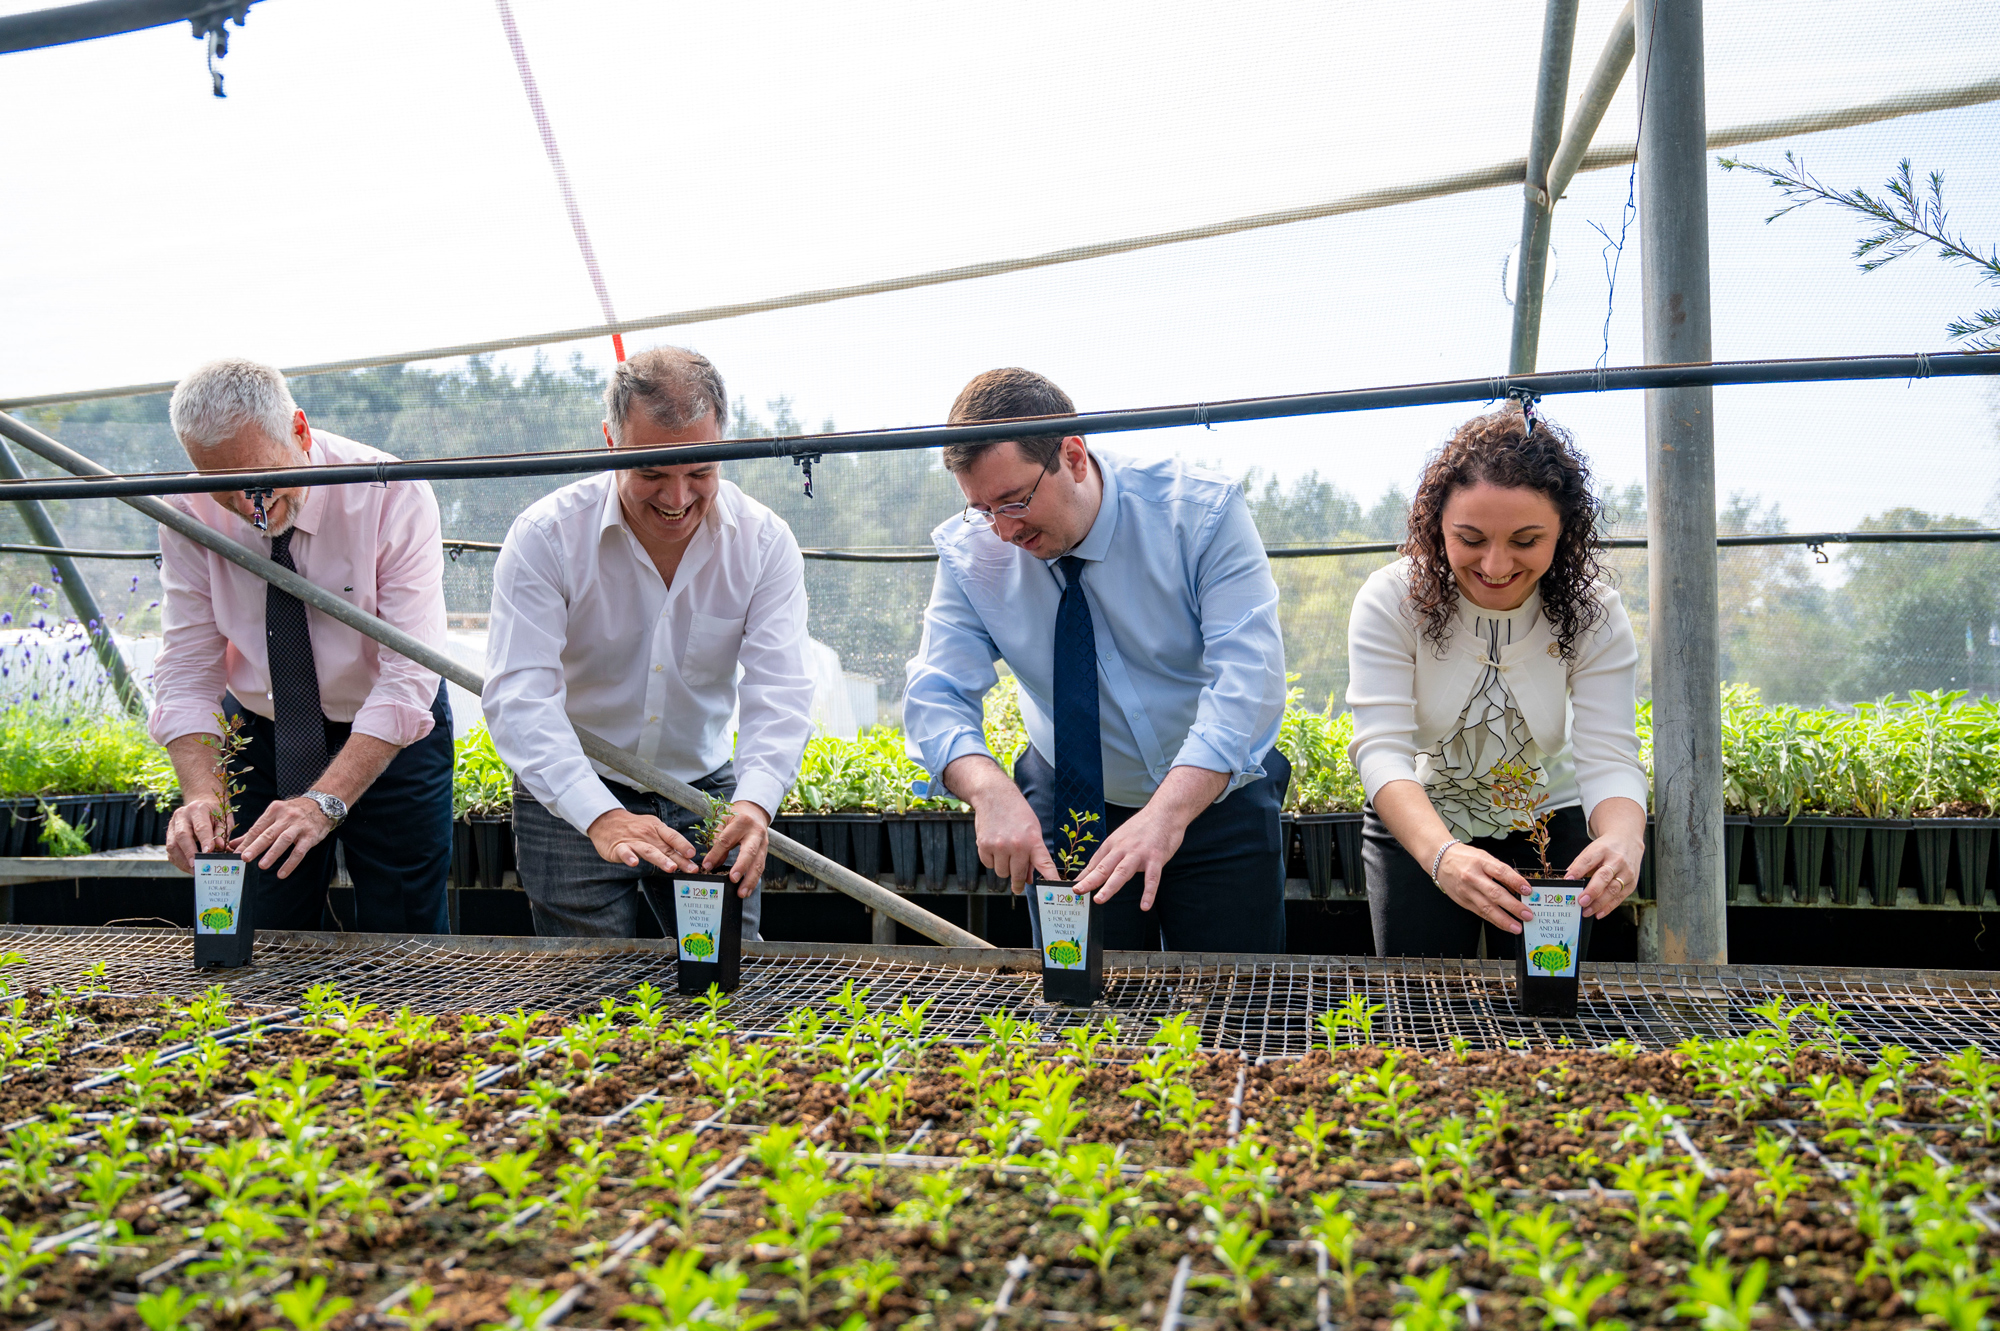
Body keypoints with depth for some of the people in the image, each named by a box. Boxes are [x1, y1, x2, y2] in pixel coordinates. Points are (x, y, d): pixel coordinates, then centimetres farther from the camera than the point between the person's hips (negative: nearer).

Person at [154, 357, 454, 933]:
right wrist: (203, 793, -31)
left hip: (390, 739, -2)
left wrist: (328, 801, -40)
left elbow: (409, 675, -30)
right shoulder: (190, 513, -14)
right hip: (259, 734, 3)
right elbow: (186, 672, -13)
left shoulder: (392, 494, -24)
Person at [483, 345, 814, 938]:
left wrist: (754, 801, -38)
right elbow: (519, 697, -25)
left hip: (707, 794, 2)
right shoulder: (546, 537, -16)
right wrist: (602, 816, -40)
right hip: (570, 803, -2)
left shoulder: (765, 542, -10)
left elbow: (779, 691, -17)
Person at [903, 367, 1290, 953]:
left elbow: (1246, 674, -29)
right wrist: (991, 791, -38)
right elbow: (937, 696, -16)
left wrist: (1166, 815, -43)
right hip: (1070, 811, 2)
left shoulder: (1200, 511, -21)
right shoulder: (970, 552, -12)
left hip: (1214, 801, -2)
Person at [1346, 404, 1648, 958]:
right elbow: (1381, 749, -32)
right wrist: (1442, 855, -51)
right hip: (1415, 828, -1)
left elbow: (1608, 756, -23)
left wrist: (1624, 839, -47)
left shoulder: (1594, 616, -17)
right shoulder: (1390, 601, -23)